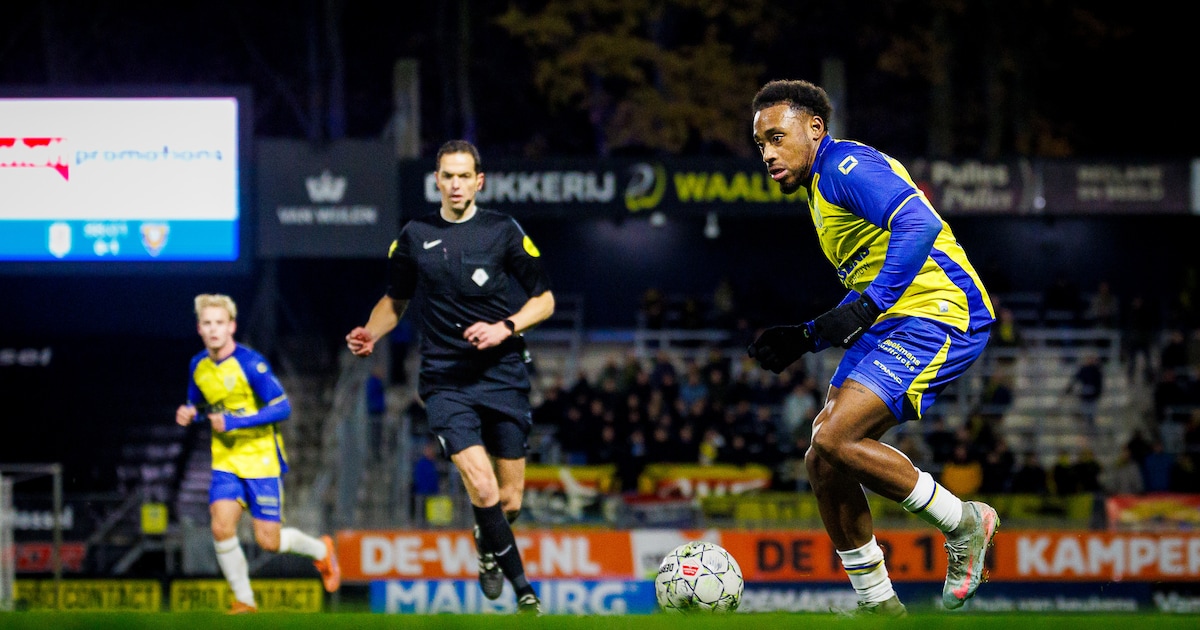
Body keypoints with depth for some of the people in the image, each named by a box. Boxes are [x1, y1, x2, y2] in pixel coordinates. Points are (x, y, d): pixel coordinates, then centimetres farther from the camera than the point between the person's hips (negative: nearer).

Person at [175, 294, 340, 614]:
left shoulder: (250, 363, -16)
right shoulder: (198, 366, 3)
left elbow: (281, 408, -18)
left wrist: (234, 422, -24)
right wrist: (189, 414, -4)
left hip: (261, 460, -5)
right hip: (225, 461, 5)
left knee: (268, 540, -3)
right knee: (221, 527, -16)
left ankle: (320, 550, 29)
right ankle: (244, 601, -1)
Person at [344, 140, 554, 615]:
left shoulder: (503, 231, 0)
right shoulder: (415, 236, 5)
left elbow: (544, 300, 3)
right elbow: (396, 300, 18)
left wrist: (505, 328, -14)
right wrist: (371, 334, -2)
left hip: (503, 375, 0)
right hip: (445, 380, 0)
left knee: (509, 500, 5)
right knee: (483, 490, -19)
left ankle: (489, 550, 39)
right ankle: (523, 587, -7)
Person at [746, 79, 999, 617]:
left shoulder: (847, 166, -8)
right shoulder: (821, 188, 24)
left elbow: (918, 224, -25)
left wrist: (866, 307, -29)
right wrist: (802, 340, 20)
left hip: (938, 316, -10)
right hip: (890, 328, 10)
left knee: (834, 441, -22)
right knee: (824, 462, 4)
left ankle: (964, 525, -4)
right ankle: (876, 604, 12)